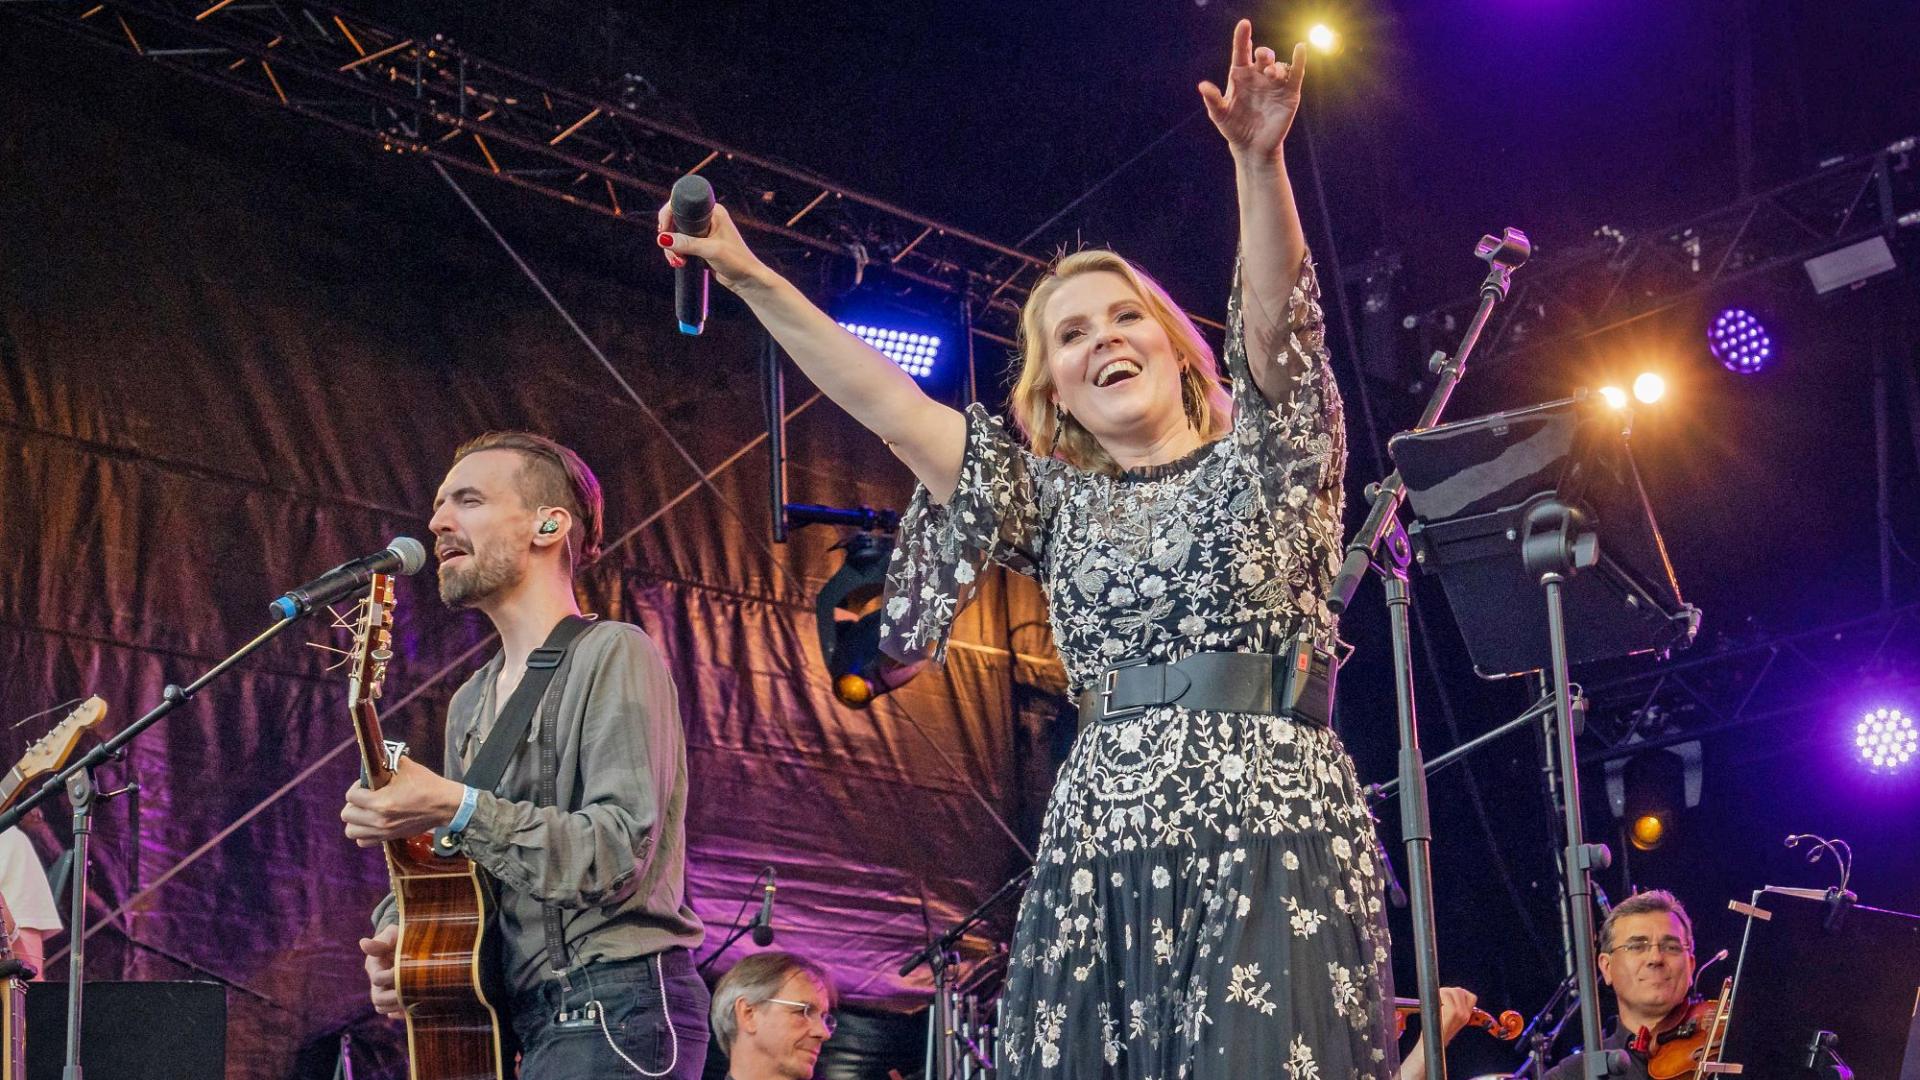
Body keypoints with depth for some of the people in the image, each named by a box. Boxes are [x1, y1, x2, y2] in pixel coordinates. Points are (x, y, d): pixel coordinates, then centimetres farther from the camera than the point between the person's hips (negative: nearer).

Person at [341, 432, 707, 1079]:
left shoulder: (613, 656, -8)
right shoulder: (471, 703, 17)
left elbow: (623, 853, -19)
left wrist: (456, 810, -24)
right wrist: (396, 933, 1)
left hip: (618, 1008, -8)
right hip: (516, 1019, 8)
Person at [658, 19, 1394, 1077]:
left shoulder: (1263, 457, 11)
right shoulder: (1057, 502, 18)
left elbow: (1274, 315, -7)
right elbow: (889, 405, 13)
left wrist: (1259, 160, -24)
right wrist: (752, 279, 8)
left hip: (1269, 840, -3)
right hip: (1101, 857, 3)